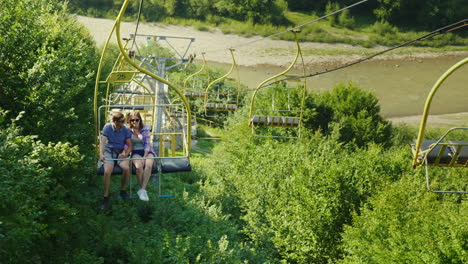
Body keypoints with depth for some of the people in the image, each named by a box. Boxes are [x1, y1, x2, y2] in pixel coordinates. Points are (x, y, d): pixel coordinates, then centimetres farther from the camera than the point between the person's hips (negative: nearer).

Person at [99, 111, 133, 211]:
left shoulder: (126, 130, -1)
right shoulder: (107, 127, -4)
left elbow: (130, 145, 0)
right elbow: (103, 141, -12)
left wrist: (126, 153, -21)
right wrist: (101, 154, -29)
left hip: (121, 152, 1)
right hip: (109, 151, -1)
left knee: (126, 168, -30)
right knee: (107, 171, -29)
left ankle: (123, 191, -4)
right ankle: (106, 197, -15)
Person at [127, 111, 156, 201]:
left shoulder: (145, 129, -2)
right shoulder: (128, 130, 3)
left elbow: (147, 144, -6)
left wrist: (144, 157, -17)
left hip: (147, 151, 0)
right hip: (136, 152, 0)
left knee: (148, 165, -33)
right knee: (139, 166, -33)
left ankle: (142, 190, -31)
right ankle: (143, 189, -19)